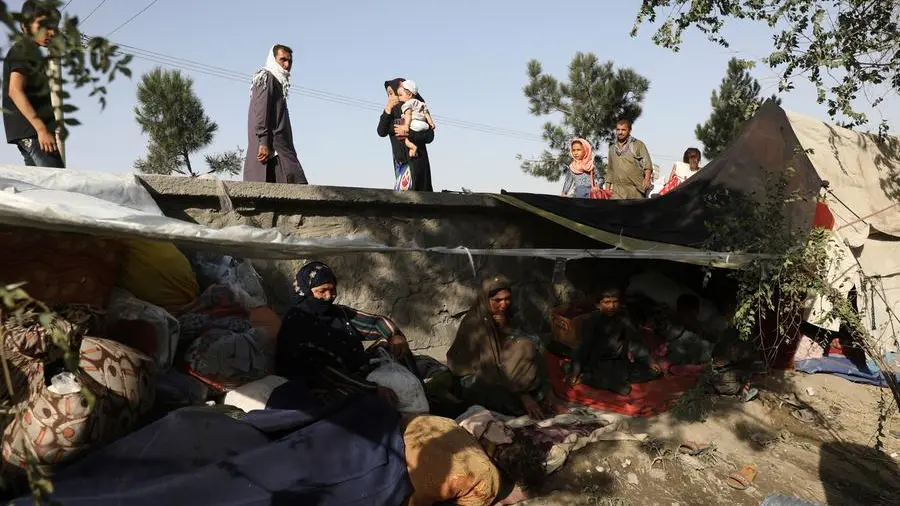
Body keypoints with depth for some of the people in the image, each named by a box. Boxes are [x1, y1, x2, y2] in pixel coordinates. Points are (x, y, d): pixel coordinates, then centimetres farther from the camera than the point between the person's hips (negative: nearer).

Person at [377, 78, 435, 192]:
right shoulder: (392, 113, 10)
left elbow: (429, 136, -9)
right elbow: (381, 132, -6)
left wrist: (408, 132, -21)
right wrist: (387, 111, -17)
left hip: (415, 160, -5)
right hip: (399, 161, 5)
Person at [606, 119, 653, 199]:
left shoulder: (638, 145, 5)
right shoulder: (612, 149, 18)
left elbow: (647, 164, -4)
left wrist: (647, 179, -20)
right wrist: (607, 188, 17)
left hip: (636, 189, -2)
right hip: (617, 190, 2)